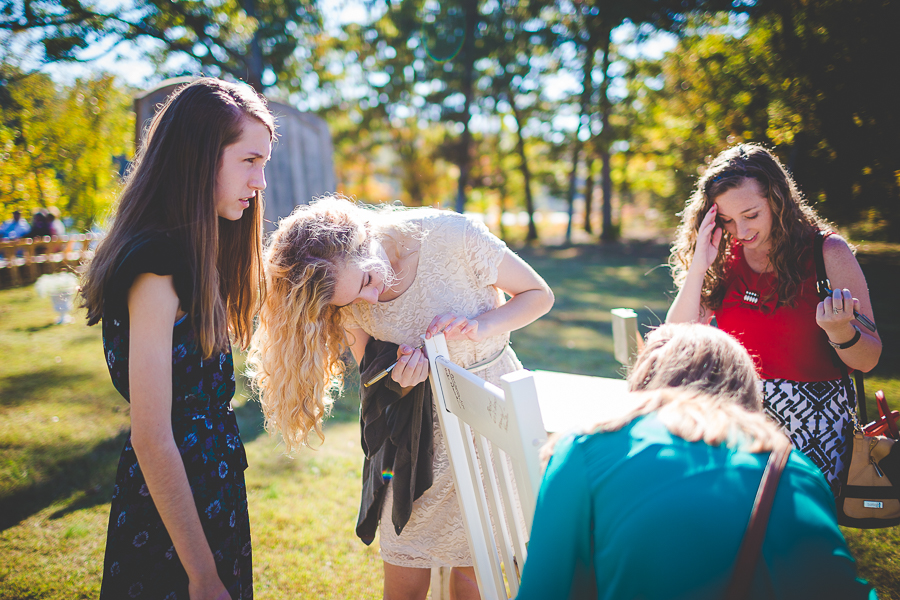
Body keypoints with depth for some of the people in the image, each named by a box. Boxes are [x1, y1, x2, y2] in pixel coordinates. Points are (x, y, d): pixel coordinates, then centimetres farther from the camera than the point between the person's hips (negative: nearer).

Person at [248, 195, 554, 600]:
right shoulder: (348, 296, -12)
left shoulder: (451, 235, -22)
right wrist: (400, 384, -25)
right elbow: (374, 381, -1)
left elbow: (539, 295, -7)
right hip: (420, 429, 2)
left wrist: (479, 326, -25)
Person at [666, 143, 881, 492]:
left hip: (812, 425, -3)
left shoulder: (827, 253, -3)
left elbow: (868, 361, -1)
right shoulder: (724, 259, 5)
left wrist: (840, 331, -23)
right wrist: (698, 268, -10)